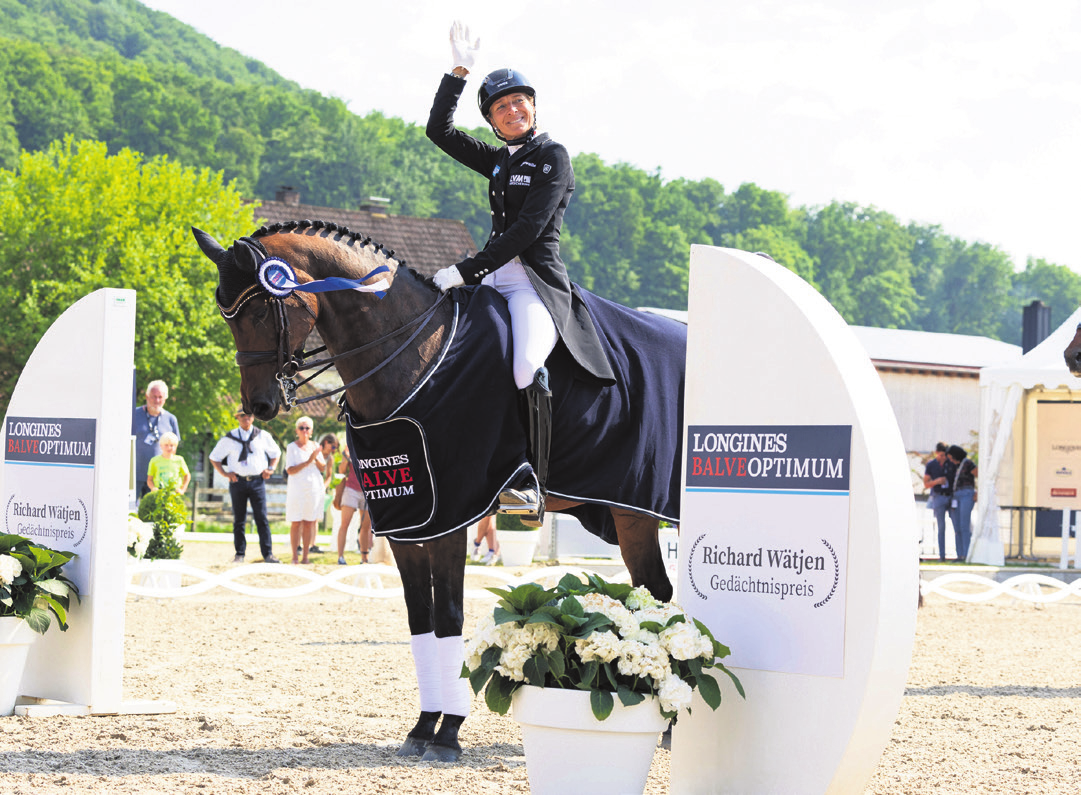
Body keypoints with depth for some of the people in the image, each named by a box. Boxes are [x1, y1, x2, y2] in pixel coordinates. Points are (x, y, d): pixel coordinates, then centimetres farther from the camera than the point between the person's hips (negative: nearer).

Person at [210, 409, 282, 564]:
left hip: (257, 482, 0)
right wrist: (224, 473, 0)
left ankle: (268, 554, -5)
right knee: (239, 520, 4)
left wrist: (271, 469, 7)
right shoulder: (229, 438, 5)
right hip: (238, 481, 0)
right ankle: (239, 554, 10)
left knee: (262, 519, -6)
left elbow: (276, 453, 22)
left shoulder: (263, 436, 8)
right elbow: (214, 457, 13)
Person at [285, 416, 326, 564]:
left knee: (309, 523, 3)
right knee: (296, 523, -4)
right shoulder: (292, 447, -1)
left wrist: (316, 458, -11)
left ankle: (305, 557, 7)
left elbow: (323, 468, 8)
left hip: (314, 488, 4)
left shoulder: (315, 446, 11)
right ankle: (294, 557, -1)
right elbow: (290, 470, -11)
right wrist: (308, 462, -18)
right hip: (297, 489, -3)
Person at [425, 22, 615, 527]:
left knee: (526, 367, -33)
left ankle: (532, 486, -33)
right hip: (494, 276, 9)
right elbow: (439, 130, 24)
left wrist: (468, 270, -18)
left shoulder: (552, 158, -2)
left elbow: (529, 227, -13)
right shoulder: (498, 162, 20)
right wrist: (459, 72, 13)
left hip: (537, 281, -8)